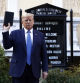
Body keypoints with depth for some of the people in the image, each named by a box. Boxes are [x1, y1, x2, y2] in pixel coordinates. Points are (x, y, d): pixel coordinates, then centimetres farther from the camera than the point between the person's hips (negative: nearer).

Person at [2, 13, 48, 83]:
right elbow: (6, 46, -3)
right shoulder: (15, 34, 7)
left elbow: (44, 54, 7)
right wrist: (6, 31, -14)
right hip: (18, 69, -1)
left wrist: (45, 70, 2)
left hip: (34, 70, 1)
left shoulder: (40, 35, 8)